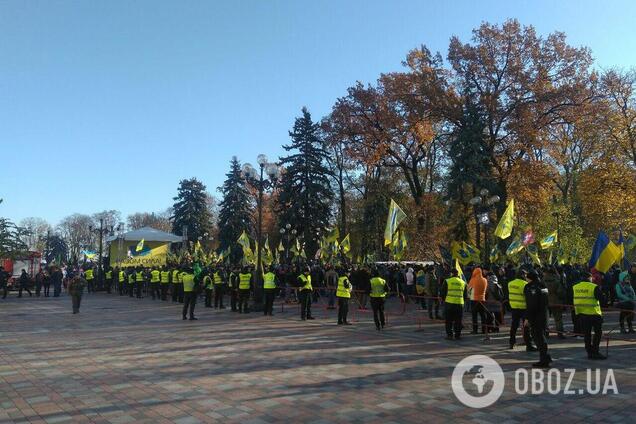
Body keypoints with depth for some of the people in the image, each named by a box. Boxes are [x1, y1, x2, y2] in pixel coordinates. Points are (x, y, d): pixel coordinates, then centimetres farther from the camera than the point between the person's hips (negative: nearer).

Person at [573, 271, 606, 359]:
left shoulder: (575, 287, 5)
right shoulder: (594, 287, -11)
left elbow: (573, 300, 12)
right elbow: (601, 298, -10)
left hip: (580, 314, 5)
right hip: (593, 313, -5)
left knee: (586, 334, 11)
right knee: (598, 332, 7)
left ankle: (590, 352, 15)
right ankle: (595, 352, 1)